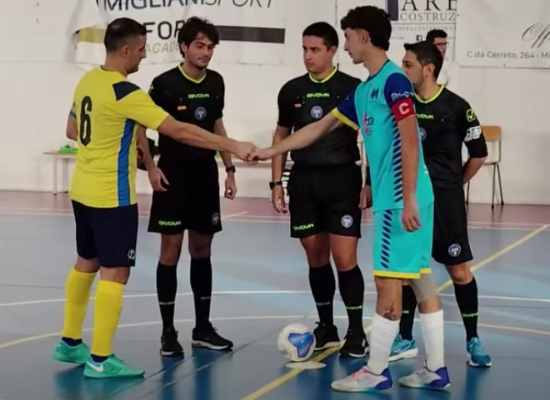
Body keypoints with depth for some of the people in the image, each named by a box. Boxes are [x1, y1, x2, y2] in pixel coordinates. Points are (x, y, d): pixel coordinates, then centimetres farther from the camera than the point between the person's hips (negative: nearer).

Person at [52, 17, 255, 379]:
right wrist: (233, 146, -21)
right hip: (111, 196, -9)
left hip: (84, 190, 9)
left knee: (86, 263, 19)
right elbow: (179, 131, -24)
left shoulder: (87, 81, 4)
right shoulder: (125, 93, -21)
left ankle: (70, 342, 29)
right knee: (115, 272, -3)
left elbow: (73, 130, 18)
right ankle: (100, 359, 0)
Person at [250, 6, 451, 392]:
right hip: (391, 198, 9)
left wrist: (408, 199, -21)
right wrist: (271, 151, 25)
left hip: (399, 200, -9)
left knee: (389, 281, -3)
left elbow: (409, 142, -17)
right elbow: (319, 128, 24)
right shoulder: (363, 91, 16)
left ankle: (376, 371, 4)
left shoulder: (394, 80, -12)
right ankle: (436, 369, 14)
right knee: (421, 279, 9)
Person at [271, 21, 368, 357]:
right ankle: (326, 327, 22)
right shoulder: (292, 90, 7)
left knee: (345, 258, -6)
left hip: (342, 179, -4)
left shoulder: (353, 88, -3)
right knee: (316, 257, 9)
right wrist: (276, 182, 10)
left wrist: (370, 182, -6)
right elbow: (282, 136, 15)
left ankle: (357, 332, 5)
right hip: (304, 181, 4)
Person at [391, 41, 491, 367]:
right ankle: (406, 339, 17)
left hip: (445, 199, -3)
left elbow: (479, 153, 1)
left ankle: (473, 339, 14)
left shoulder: (455, 107, -9)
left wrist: (455, 183, 8)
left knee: (459, 270, 0)